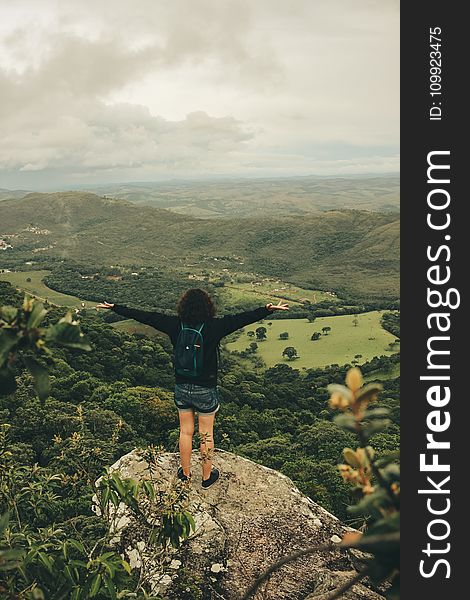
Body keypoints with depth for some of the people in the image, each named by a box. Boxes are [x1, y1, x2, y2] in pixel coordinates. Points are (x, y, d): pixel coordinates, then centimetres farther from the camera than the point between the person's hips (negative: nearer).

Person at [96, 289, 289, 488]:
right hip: (205, 390, -3)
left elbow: (146, 316, -5)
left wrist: (114, 307, 3)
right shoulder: (212, 327, -19)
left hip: (182, 388, 3)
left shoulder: (175, 325, -10)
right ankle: (207, 475, 29)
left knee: (185, 431, 19)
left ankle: (185, 472, 35)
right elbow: (240, 319, -27)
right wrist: (267, 310, -30)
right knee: (206, 434, 14)